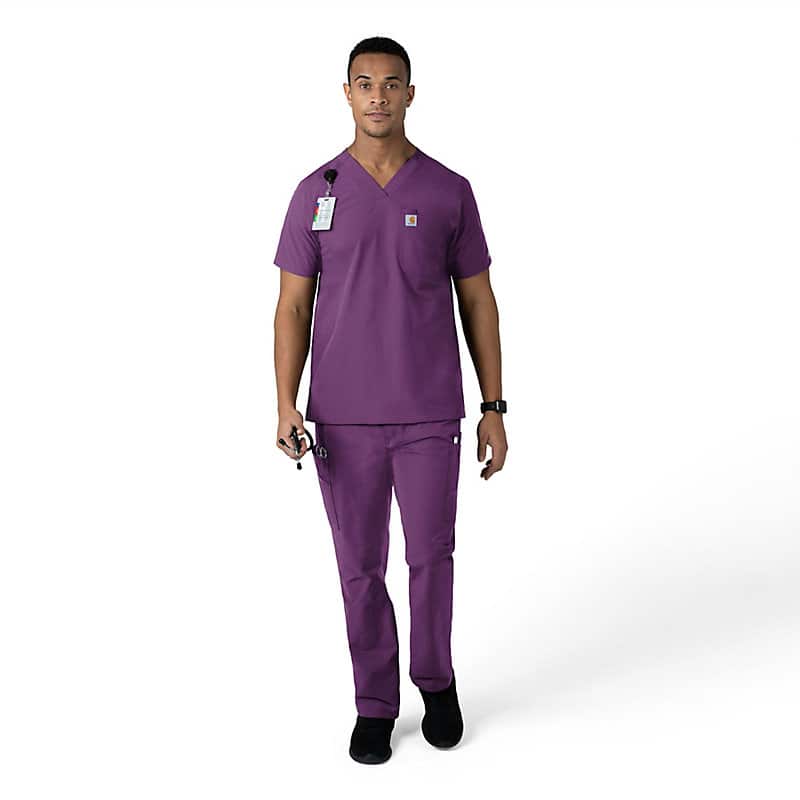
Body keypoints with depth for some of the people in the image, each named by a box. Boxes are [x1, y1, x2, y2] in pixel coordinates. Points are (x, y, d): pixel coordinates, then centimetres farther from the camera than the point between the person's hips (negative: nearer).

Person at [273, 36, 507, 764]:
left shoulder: (450, 192, 1)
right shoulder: (316, 193, 2)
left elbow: (478, 302, 4)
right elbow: (293, 306, 1)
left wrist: (494, 409, 0)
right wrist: (286, 406, -12)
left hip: (429, 414, 0)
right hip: (343, 417, 1)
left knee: (430, 557, 7)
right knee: (360, 565, 9)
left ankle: (435, 680, 33)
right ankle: (375, 703, 26)